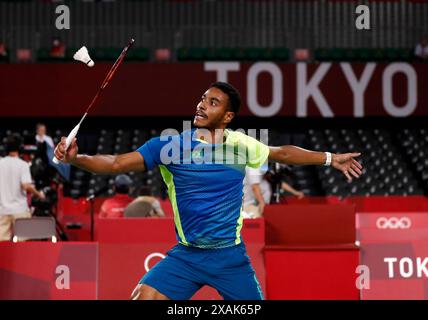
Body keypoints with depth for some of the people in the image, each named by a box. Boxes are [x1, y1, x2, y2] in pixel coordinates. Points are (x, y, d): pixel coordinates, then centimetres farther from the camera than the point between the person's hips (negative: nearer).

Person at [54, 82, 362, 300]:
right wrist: (76, 158, -31)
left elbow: (282, 152, 18)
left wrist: (330, 158, 22)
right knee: (143, 296, -19)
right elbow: (116, 163, -14)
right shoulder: (170, 145, -8)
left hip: (230, 256, 1)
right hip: (186, 256, -1)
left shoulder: (240, 144, -1)